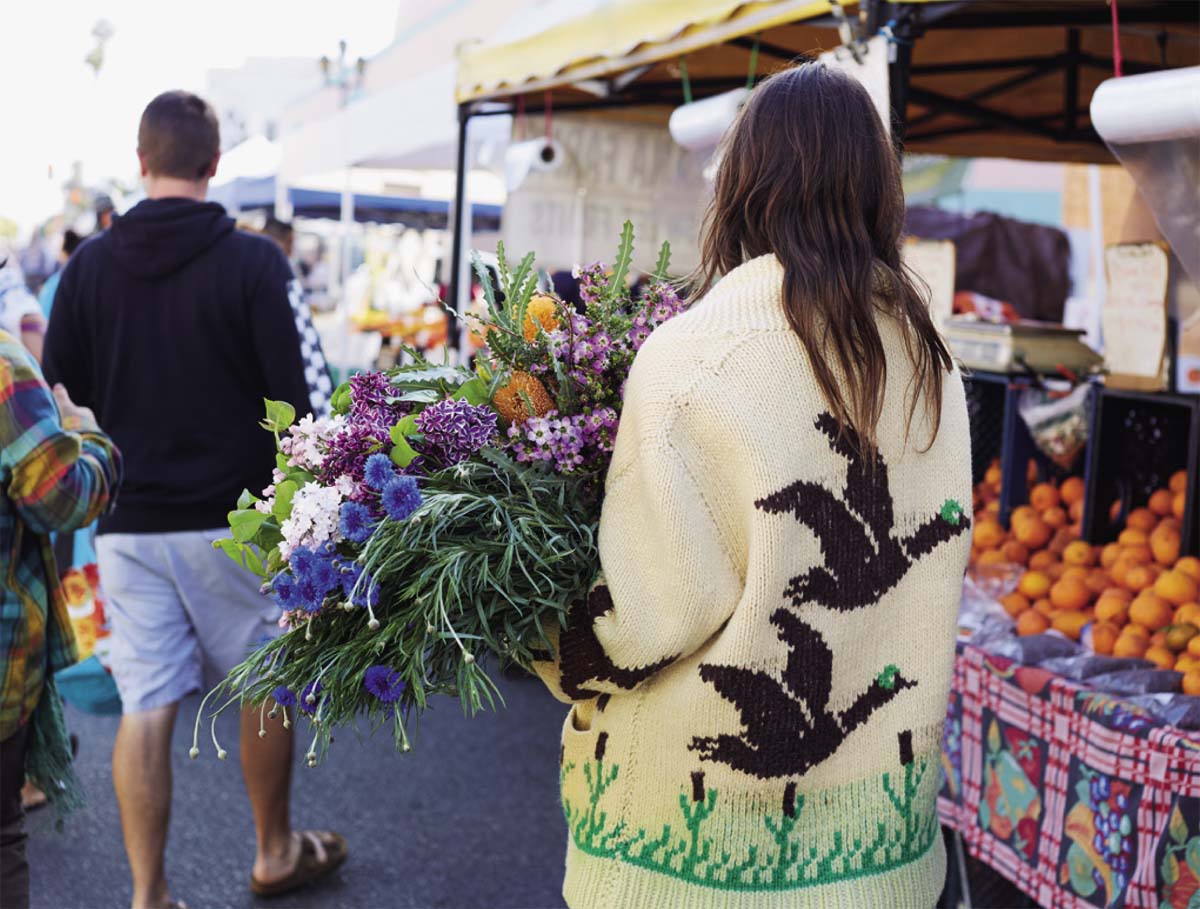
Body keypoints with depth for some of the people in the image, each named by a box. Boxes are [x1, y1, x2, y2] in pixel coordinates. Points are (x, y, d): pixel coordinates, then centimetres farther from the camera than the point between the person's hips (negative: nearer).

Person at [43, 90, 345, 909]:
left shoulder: (90, 265, 3)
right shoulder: (252, 262, -9)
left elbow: (59, 395, 8)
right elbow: (289, 397, -10)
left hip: (128, 523, 3)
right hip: (232, 518, -2)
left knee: (146, 705, 5)